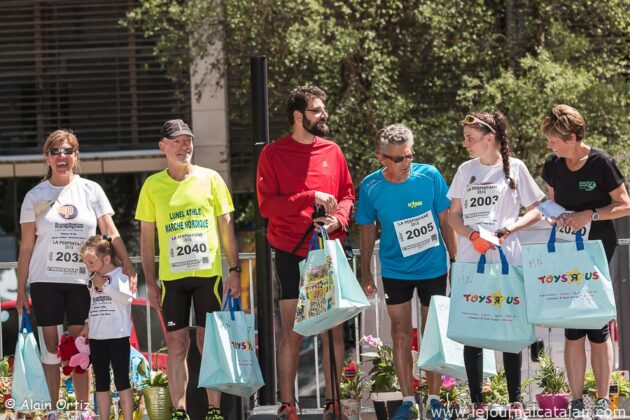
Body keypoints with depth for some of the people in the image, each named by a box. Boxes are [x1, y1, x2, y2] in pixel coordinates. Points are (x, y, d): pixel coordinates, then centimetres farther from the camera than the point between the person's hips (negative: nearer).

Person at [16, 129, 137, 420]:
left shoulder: (91, 191, 4)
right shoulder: (35, 196, 3)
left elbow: (110, 232, 3)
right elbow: (26, 246, 5)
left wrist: (127, 264, -10)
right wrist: (21, 289, 3)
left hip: (82, 280, 0)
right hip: (46, 281, 0)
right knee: (51, 345, 1)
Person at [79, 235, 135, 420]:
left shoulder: (120, 274, -7)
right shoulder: (92, 281, 13)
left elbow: (127, 298, -20)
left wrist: (105, 286, -19)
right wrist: (87, 325, 9)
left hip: (118, 336, -6)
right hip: (96, 337, 6)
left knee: (121, 380, -6)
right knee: (101, 382, 8)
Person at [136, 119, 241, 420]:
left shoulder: (210, 179, 4)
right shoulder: (153, 186, 5)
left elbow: (226, 226, 7)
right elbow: (147, 237, 8)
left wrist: (234, 270, 1)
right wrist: (150, 283, 4)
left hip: (209, 273, 0)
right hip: (171, 276, 0)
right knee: (176, 344, 1)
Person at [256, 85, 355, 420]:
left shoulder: (332, 151, 8)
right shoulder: (273, 154, -2)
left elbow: (348, 195, 12)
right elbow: (266, 204, -9)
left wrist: (337, 219, -9)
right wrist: (310, 198, -17)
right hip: (292, 253, -3)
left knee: (334, 329, 3)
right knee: (291, 332, -3)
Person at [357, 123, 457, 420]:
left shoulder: (429, 176, -15)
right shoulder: (370, 187, -12)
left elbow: (444, 220, -3)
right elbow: (367, 230, 1)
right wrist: (366, 274, 6)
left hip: (432, 268, -1)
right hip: (395, 270, 1)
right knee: (400, 335, 6)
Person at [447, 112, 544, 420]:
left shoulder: (515, 168, 0)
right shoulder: (466, 170, 8)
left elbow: (535, 210, 3)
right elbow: (453, 215, 10)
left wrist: (511, 228, -13)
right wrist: (472, 236, -9)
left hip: (507, 261, -2)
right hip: (470, 262, 2)